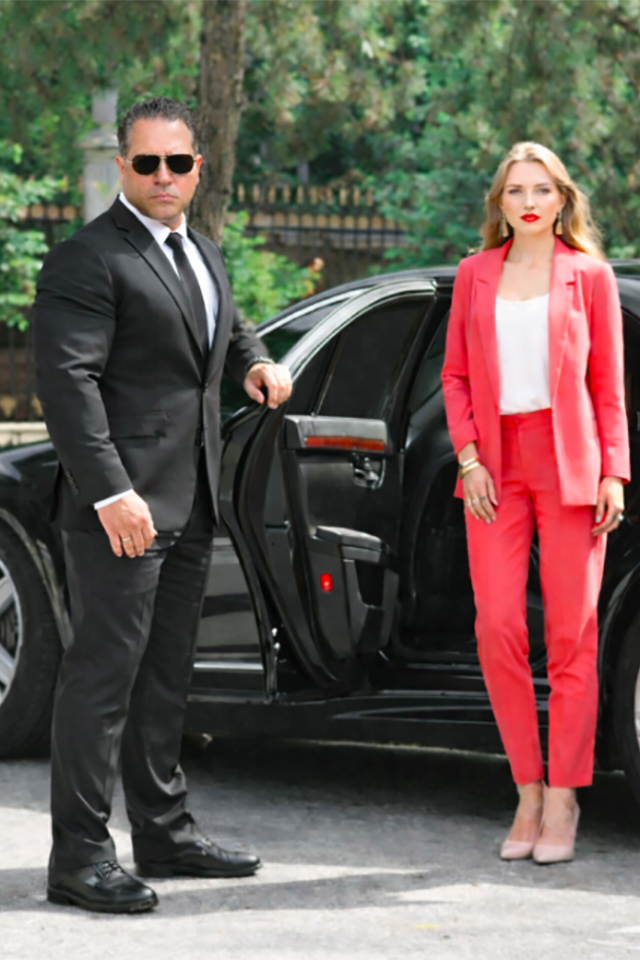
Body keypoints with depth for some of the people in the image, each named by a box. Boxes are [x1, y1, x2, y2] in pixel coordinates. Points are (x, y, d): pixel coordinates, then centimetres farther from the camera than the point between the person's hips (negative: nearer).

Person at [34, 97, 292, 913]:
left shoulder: (203, 254, 17)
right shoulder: (86, 260, -11)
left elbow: (226, 325, 37)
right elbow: (67, 379, -19)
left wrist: (255, 362, 13)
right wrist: (110, 492, -25)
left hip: (189, 506, 9)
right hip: (121, 505, -9)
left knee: (165, 672, 15)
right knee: (104, 670, -9)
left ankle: (164, 832, 24)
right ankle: (79, 855, -7)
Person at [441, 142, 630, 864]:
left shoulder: (588, 275, 6)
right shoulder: (475, 275, 12)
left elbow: (608, 384, 5)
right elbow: (455, 374, 13)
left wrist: (614, 472, -4)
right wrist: (468, 456, -1)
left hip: (568, 462, -2)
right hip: (495, 465, 2)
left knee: (570, 635, -3)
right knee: (498, 630, -5)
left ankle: (562, 801, 3)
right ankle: (527, 792, 6)